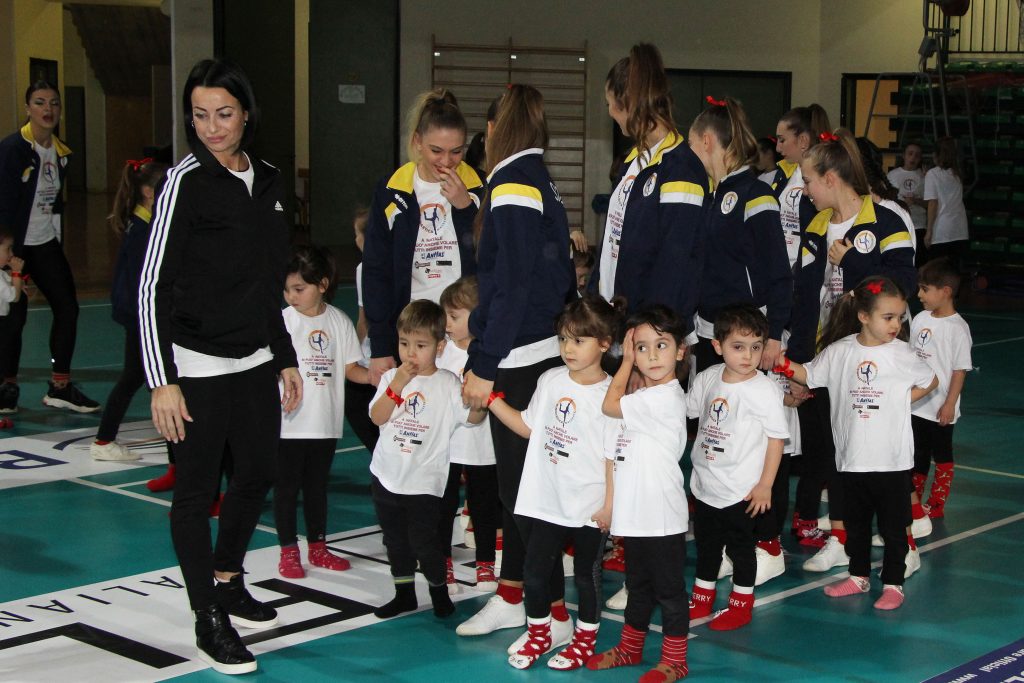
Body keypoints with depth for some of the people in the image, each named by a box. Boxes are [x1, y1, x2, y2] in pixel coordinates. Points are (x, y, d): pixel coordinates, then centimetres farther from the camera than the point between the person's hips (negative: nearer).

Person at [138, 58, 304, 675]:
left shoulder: (268, 181, 7)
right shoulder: (186, 183, -13)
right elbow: (152, 286, -14)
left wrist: (286, 358, 17)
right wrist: (162, 381, -19)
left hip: (256, 362, 7)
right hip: (197, 367, -7)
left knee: (259, 472, 16)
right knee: (197, 489, 1)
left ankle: (228, 582, 36)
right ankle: (210, 620, 11)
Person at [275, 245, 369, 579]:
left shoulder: (339, 321, 0)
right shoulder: (283, 321, -6)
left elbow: (350, 366, 3)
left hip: (326, 422, 2)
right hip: (289, 422, -2)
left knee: (317, 486, 16)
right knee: (286, 487, 5)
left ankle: (317, 547, 28)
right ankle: (288, 551, 16)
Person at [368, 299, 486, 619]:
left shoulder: (447, 384, -7)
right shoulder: (391, 378, 1)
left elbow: (473, 417, -12)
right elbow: (377, 417, -10)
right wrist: (397, 385, -19)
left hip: (424, 481, -4)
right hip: (386, 476, 4)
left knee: (423, 540, -3)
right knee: (395, 540, 15)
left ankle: (439, 590, 20)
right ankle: (404, 593, 31)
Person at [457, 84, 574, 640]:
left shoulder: (513, 186, -14)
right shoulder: (542, 182, 14)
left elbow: (511, 287, -19)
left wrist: (484, 366, -16)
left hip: (519, 360, -9)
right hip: (542, 351, 9)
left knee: (523, 486, -3)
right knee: (515, 478, 16)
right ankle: (510, 598, 27)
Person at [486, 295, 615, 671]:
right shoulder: (550, 380, 1)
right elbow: (528, 427, 12)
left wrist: (610, 504, -11)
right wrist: (490, 398, 6)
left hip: (589, 508, -4)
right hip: (546, 501, 4)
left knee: (586, 574, 12)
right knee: (535, 571, 10)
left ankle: (585, 638, 32)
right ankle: (538, 635, 31)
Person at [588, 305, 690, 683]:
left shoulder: (666, 398, -18)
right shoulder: (640, 400, 10)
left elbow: (610, 406, -15)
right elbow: (615, 455, 15)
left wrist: (626, 364, -7)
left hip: (662, 516, -9)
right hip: (634, 513, 9)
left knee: (669, 589, 4)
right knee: (637, 585, 22)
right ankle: (630, 648, 36)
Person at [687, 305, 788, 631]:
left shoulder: (764, 390, -18)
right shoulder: (708, 378, -2)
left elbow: (777, 438, -14)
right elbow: (686, 410, 16)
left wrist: (765, 485, -14)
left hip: (741, 490, -6)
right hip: (705, 484, 6)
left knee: (740, 547, 9)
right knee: (706, 543, 20)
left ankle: (741, 604, 26)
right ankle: (702, 599, 37)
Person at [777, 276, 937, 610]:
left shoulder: (902, 354, -5)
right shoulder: (839, 351, -2)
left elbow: (930, 381, 9)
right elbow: (809, 375, 6)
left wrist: (904, 399, -3)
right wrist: (779, 361, -10)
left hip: (892, 460, -2)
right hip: (852, 457, 2)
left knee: (893, 525, 5)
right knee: (855, 522, 17)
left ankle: (893, 583, 18)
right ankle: (859, 576, 32)